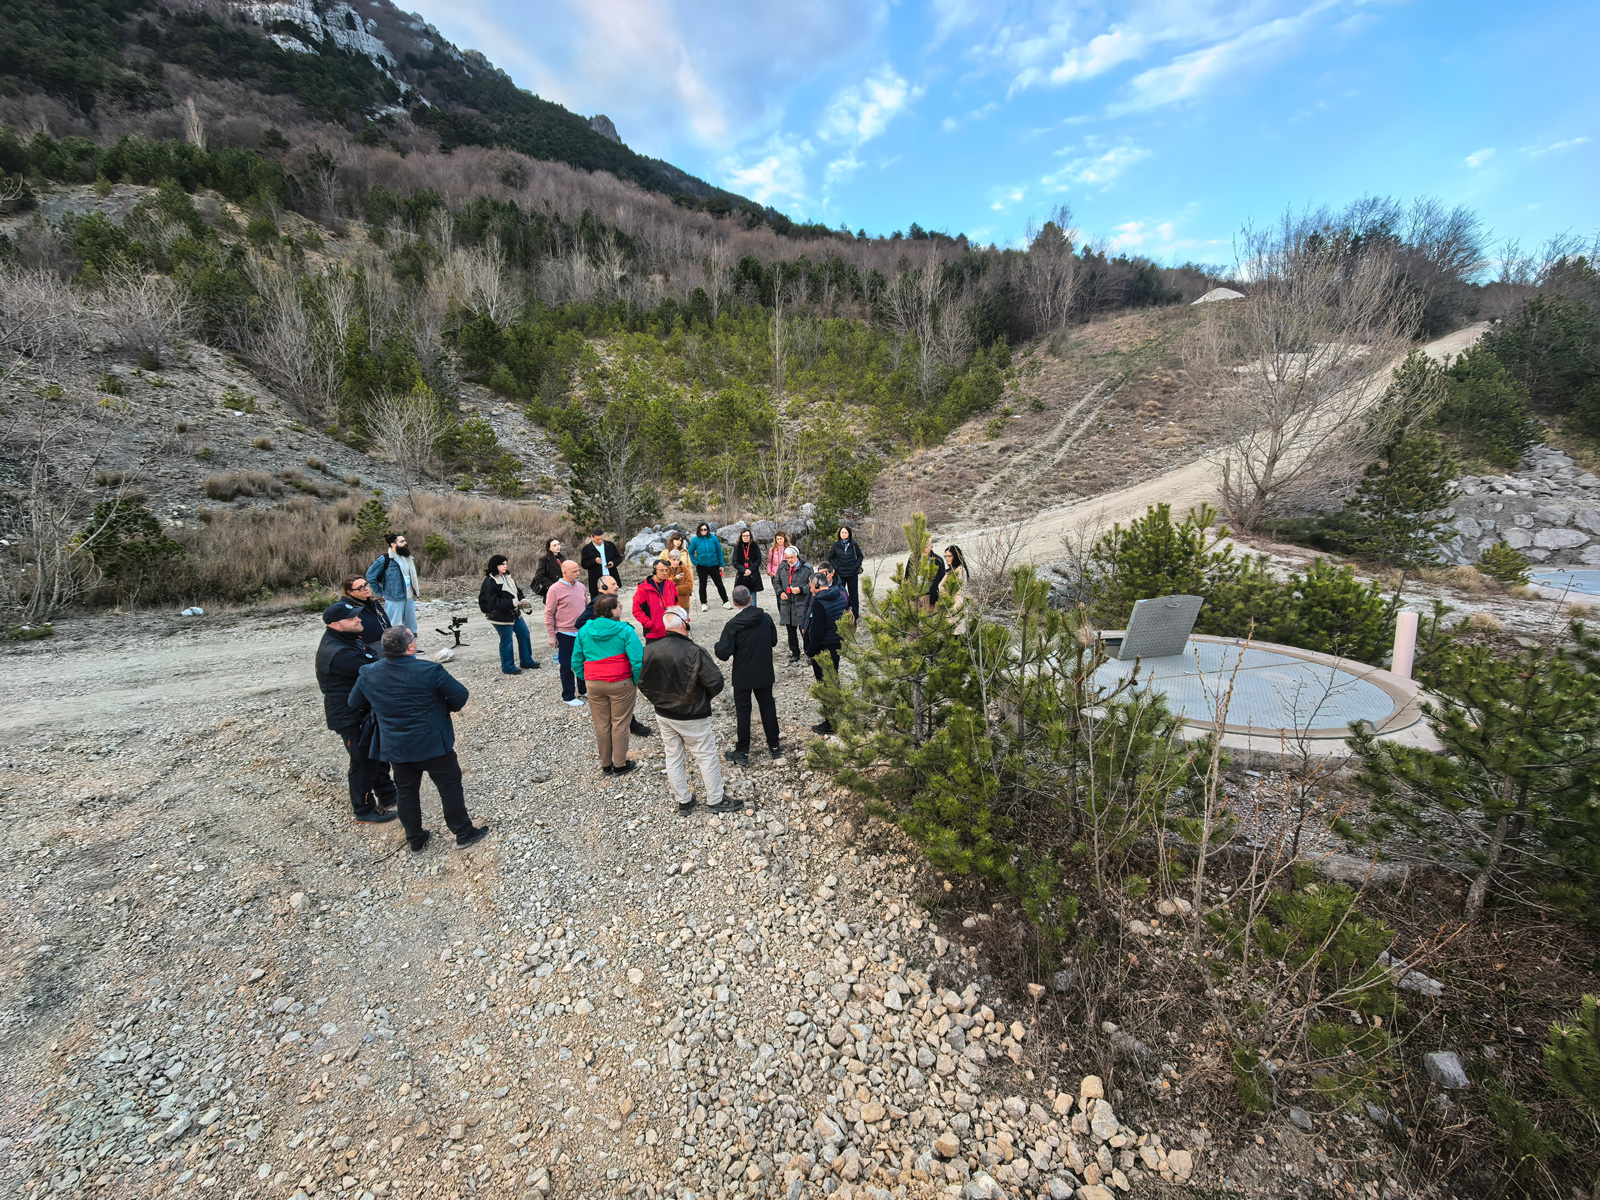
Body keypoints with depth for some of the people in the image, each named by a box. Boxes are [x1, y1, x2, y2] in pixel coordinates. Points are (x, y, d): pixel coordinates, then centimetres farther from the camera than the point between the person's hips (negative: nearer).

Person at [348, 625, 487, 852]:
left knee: (406, 791, 18)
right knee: (450, 786, 8)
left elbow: (355, 703, 10)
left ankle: (415, 839, 31)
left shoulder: (368, 673, -5)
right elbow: (460, 695, -15)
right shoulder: (428, 670, -21)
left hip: (395, 747, 5)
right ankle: (464, 833, 17)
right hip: (432, 743, -5)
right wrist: (448, 709, 5)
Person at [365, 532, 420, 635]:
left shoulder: (408, 558, 10)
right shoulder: (384, 559, -11)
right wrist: (380, 593, -5)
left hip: (410, 598, 7)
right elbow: (370, 576, -7)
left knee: (411, 628, 14)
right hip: (395, 600, -7)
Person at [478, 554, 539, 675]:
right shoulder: (490, 582, -18)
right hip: (501, 617, -8)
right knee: (506, 641, 3)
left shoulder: (508, 578, 8)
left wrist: (522, 600, -7)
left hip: (514, 614, 8)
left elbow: (517, 592, 14)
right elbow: (493, 602, -24)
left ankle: (527, 661, 29)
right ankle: (508, 667, 20)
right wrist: (513, 602, -28)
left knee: (524, 634, 13)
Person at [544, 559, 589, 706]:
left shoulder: (580, 586, 5)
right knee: (567, 666, 6)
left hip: (582, 632, 5)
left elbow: (587, 606, 15)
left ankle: (583, 689, 35)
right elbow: (549, 614, -9)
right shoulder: (555, 589, -12)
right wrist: (551, 636, -10)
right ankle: (568, 697, 19)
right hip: (565, 634, -5)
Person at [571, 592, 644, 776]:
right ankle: (620, 764, 21)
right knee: (620, 724, 9)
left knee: (601, 725, 16)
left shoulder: (584, 631, 2)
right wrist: (636, 682, -5)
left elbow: (576, 662, 6)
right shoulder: (624, 630, -13)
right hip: (621, 684, -4)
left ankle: (605, 764, 29)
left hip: (593, 685, 4)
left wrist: (587, 680, 15)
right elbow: (637, 660, -18)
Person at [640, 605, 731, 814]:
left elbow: (641, 682, 4)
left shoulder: (649, 650, -6)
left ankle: (683, 801, 31)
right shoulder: (694, 652, -24)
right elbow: (715, 682, -23)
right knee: (707, 757, 10)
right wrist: (705, 699, -2)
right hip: (692, 717, -6)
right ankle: (715, 801, 22)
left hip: (663, 715, 6)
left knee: (673, 758, 18)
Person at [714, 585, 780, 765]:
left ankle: (742, 753, 16)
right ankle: (774, 746, 28)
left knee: (743, 712, 7)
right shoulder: (766, 619, -6)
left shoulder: (733, 625, -19)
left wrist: (718, 644, 0)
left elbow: (723, 654, -20)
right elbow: (774, 641, 8)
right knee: (768, 707, 17)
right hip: (764, 673, 4)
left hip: (743, 676, -4)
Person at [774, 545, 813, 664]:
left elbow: (812, 583, -2)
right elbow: (776, 582, 18)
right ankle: (795, 653, 26)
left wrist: (801, 589, -16)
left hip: (801, 604, -4)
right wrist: (780, 592, 0)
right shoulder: (782, 568, 7)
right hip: (786, 604, 5)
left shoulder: (806, 568, -5)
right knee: (791, 631, 13)